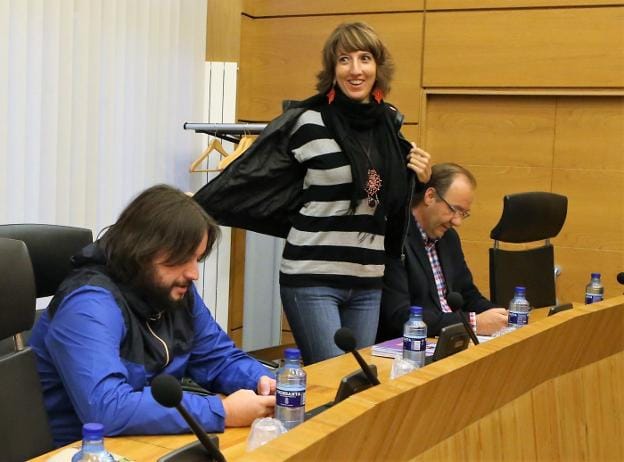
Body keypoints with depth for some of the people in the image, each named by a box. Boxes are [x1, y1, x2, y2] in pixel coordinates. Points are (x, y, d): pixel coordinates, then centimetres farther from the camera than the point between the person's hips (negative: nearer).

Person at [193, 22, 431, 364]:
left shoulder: (391, 123, 8)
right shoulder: (308, 121, -9)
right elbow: (251, 176, -7)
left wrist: (419, 180, 1)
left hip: (368, 281, 6)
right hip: (312, 279, -6)